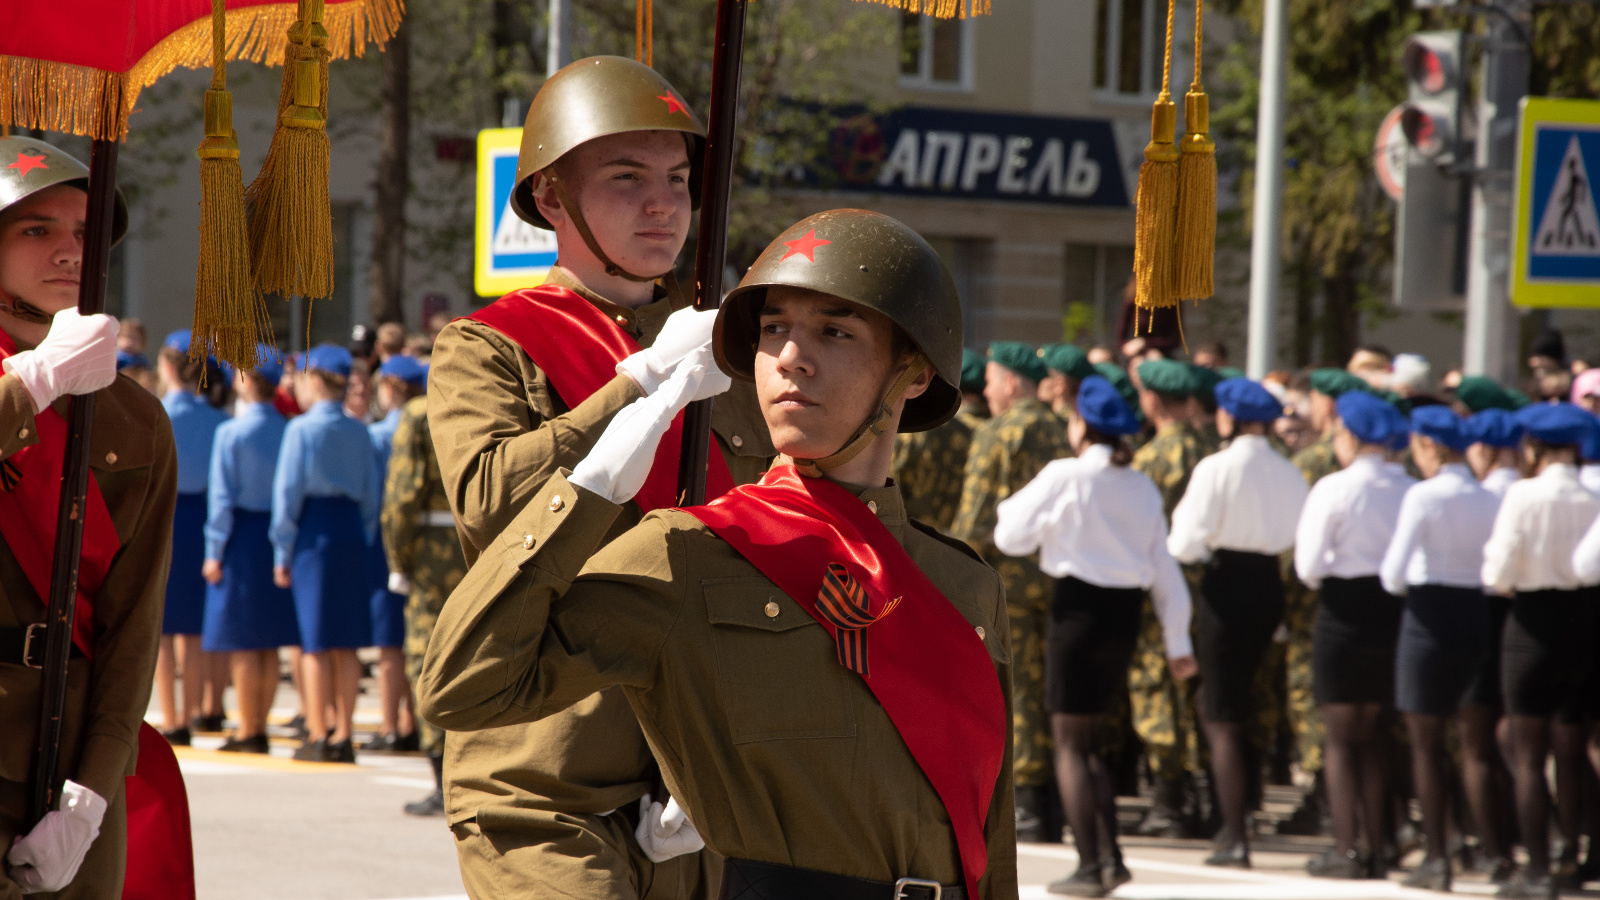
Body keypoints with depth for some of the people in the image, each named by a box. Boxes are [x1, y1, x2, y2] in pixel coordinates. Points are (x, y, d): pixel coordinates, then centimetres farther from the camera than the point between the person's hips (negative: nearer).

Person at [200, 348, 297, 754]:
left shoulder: (232, 432, -12)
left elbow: (223, 496, -12)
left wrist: (214, 552, -5)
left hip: (242, 537, -5)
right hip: (279, 534, 5)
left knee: (241, 645, 1)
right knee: (268, 644, 12)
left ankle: (248, 732, 2)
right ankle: (259, 727, 17)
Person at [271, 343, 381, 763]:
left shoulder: (301, 429, -8)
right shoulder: (359, 433, 6)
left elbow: (288, 492, -8)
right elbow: (371, 493, 9)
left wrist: (282, 553, -2)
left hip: (313, 530, -4)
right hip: (352, 529, 4)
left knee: (316, 642, 0)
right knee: (346, 644, 8)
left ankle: (319, 738, 1)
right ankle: (344, 736, 10)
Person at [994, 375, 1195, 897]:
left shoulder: (1064, 476, -10)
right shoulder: (1143, 488, 7)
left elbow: (1013, 538, -3)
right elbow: (1165, 571, 8)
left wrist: (1007, 509, 19)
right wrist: (1177, 642, 13)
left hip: (1078, 605, -6)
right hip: (1126, 614, 6)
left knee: (1070, 745, 2)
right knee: (1090, 744, 18)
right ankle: (1110, 857, 8)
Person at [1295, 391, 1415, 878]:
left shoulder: (1334, 489, -14)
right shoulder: (1410, 489, -3)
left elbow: (1308, 565, -13)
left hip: (1345, 613, -4)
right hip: (1394, 613, 4)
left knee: (1340, 737, 6)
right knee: (1372, 736, 17)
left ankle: (1346, 850, 2)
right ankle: (1375, 847, 16)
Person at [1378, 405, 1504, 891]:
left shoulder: (1424, 495, -12)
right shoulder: (1492, 500, 2)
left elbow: (1394, 573, -13)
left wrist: (1398, 584, 8)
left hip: (1430, 615, -4)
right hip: (1481, 615, 4)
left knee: (1426, 744, 5)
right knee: (1478, 745, 10)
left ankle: (1437, 857, 4)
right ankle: (1495, 852, 4)